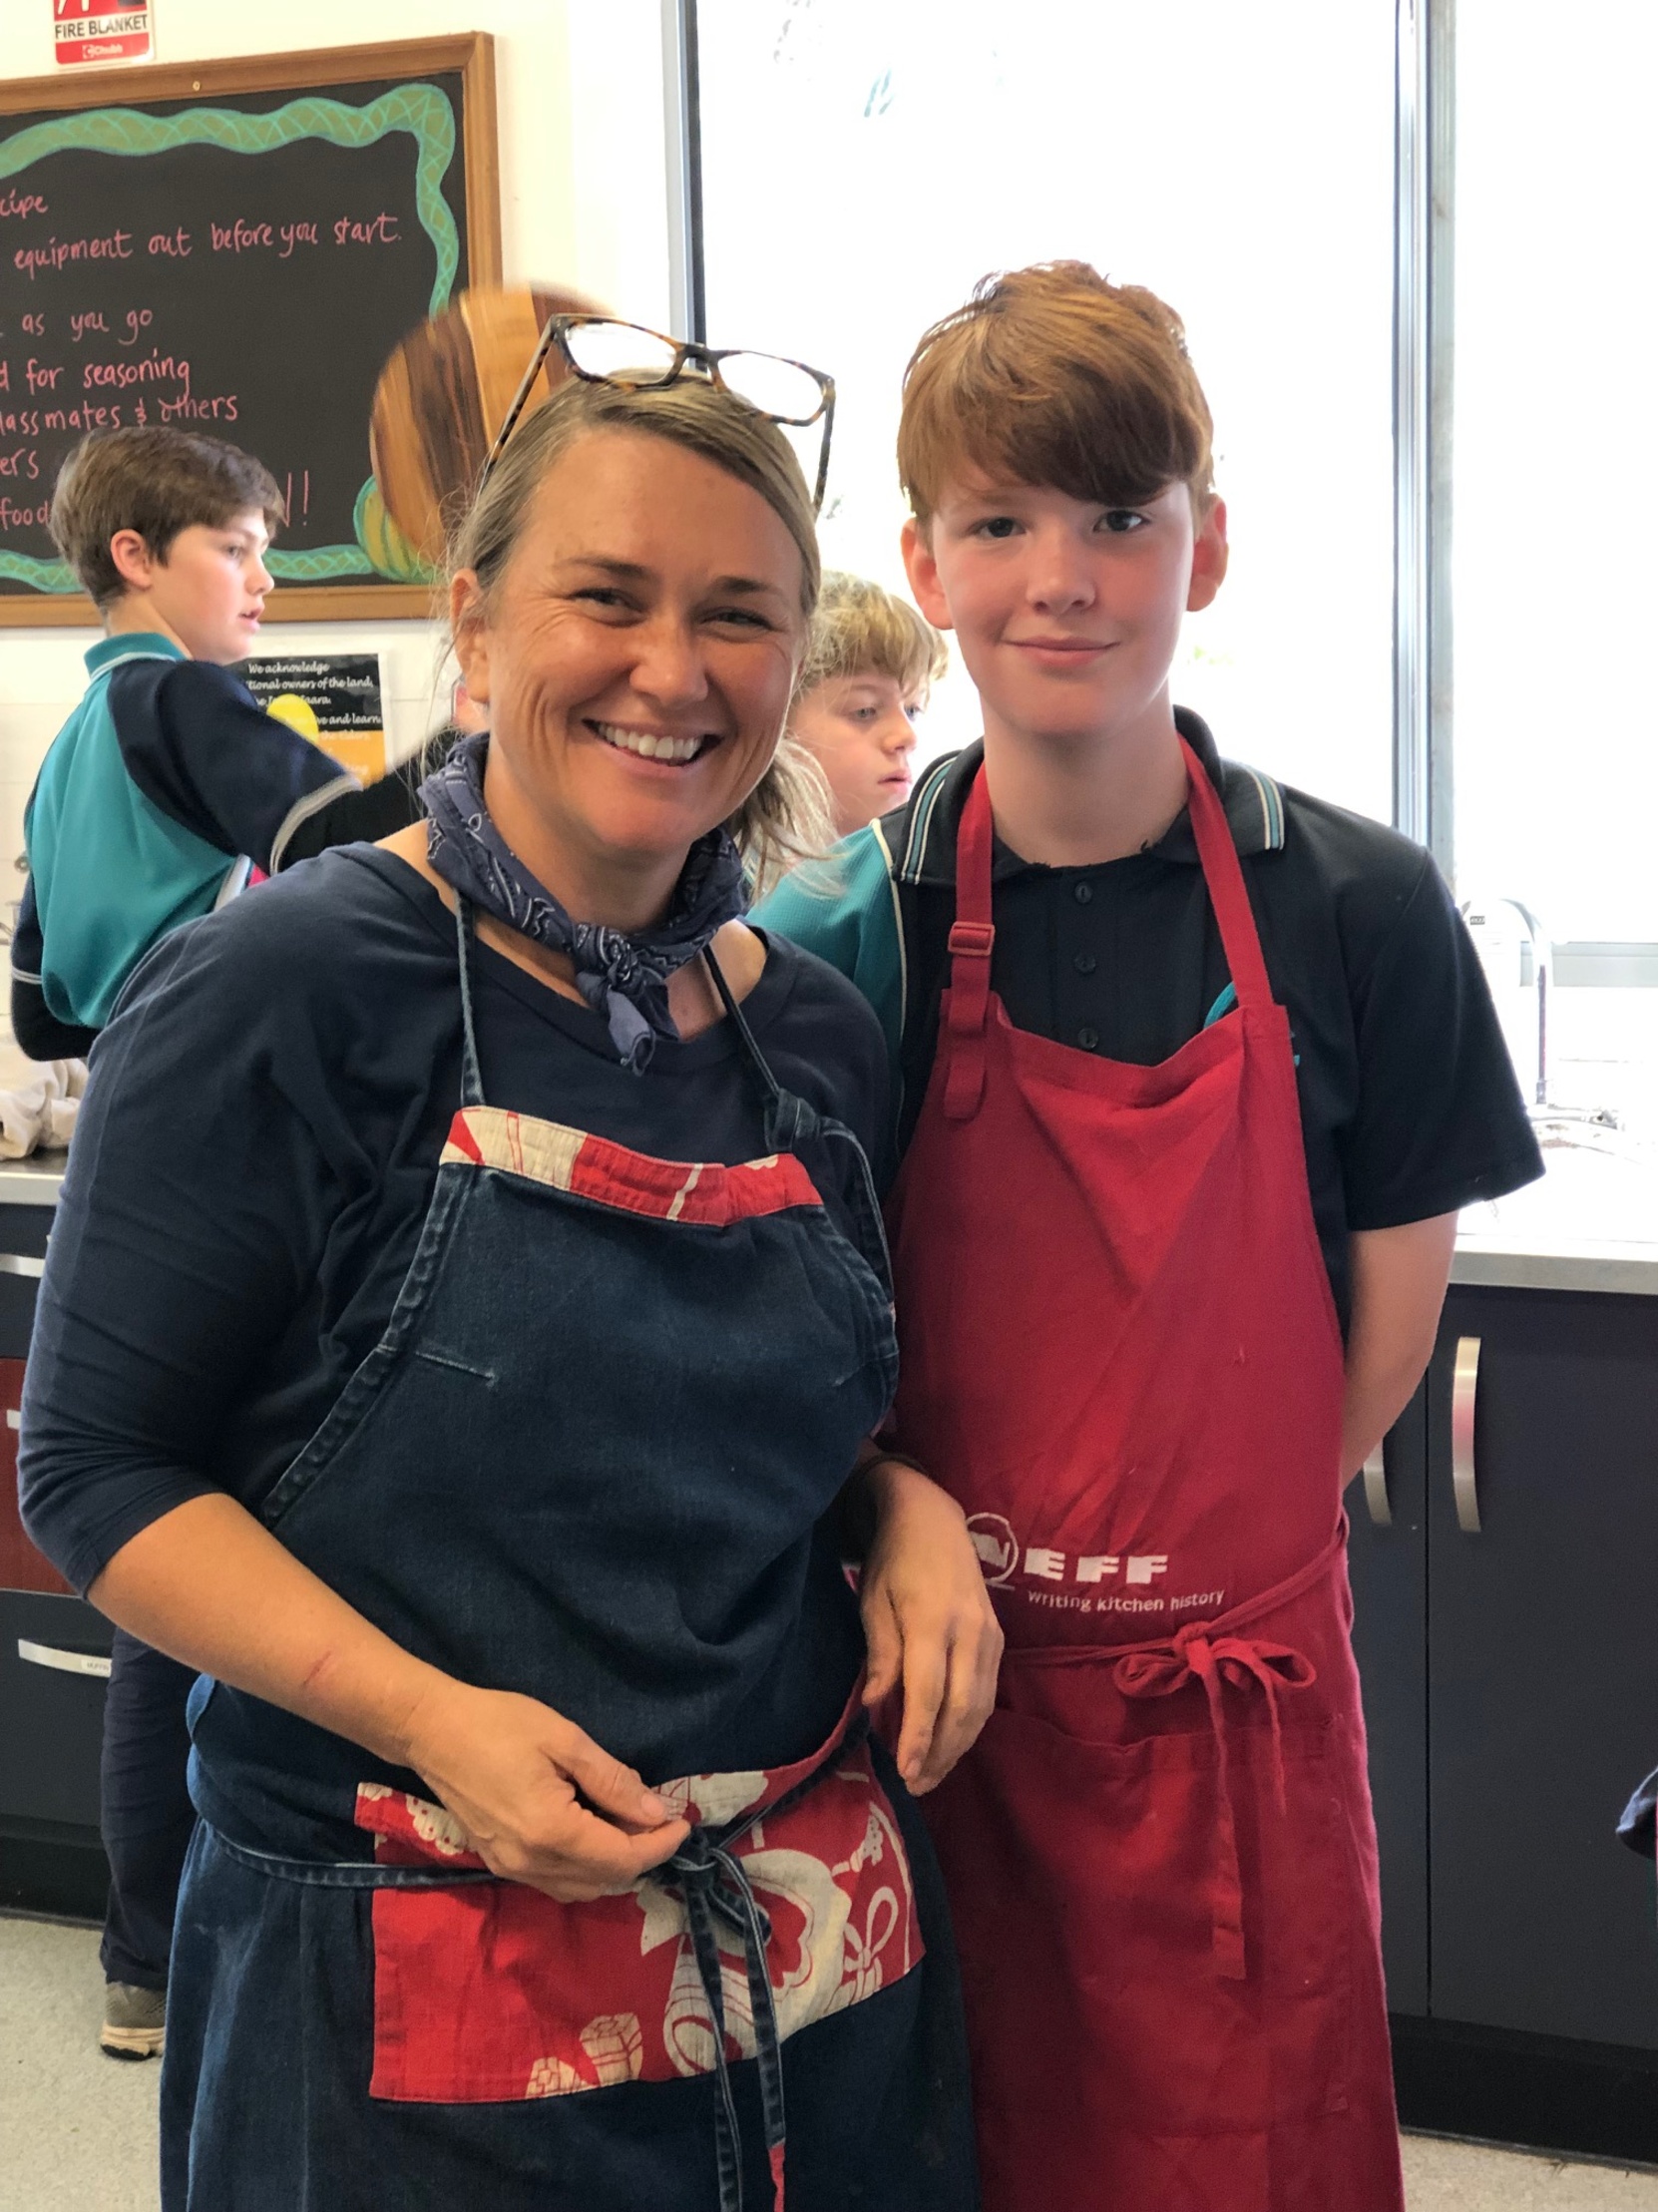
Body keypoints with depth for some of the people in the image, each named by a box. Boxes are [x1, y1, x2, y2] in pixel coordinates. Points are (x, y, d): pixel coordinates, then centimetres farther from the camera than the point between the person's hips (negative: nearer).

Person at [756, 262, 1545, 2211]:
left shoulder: (1356, 911, -6)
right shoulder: (846, 934, -5)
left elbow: (1391, 1316, 0)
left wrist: (1203, 1554, -2)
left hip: (1237, 1707, 0)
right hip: (937, 1687, 1)